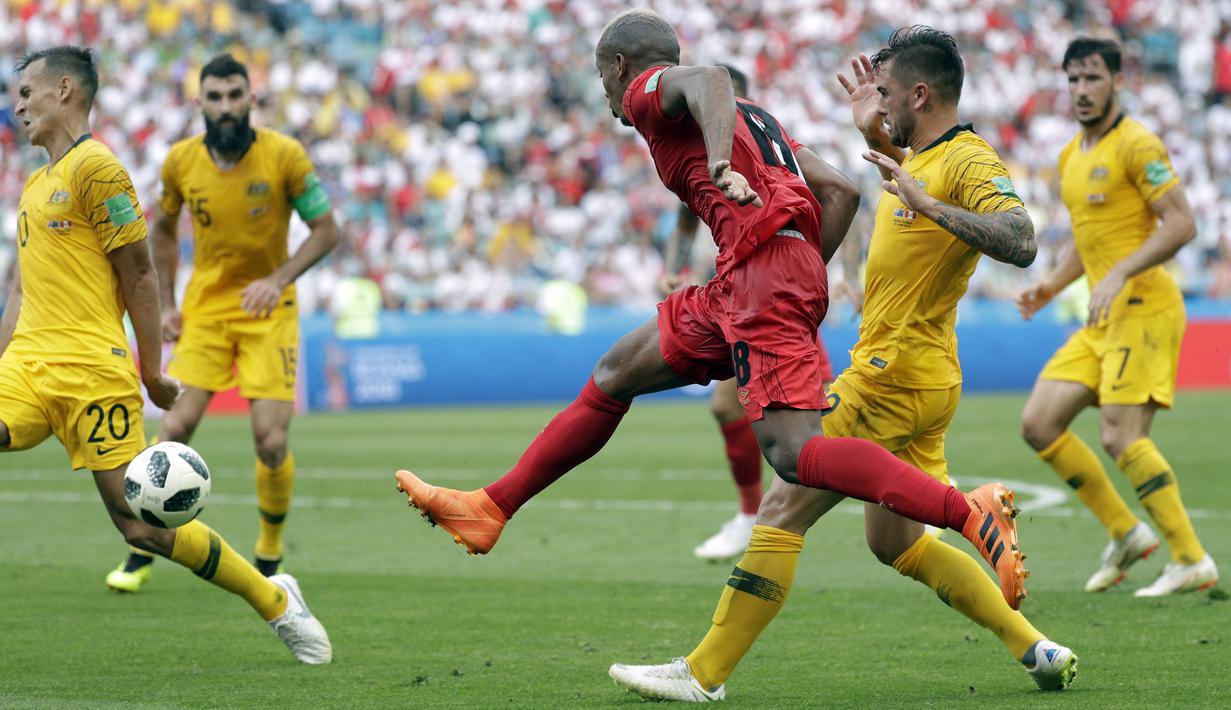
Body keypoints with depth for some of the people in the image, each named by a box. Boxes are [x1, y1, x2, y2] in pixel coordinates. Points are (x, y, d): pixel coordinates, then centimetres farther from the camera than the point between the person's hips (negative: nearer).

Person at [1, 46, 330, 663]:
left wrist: (152, 371, -7)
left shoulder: (96, 168, -5)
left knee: (139, 522, -7)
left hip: (90, 369, -8)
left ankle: (275, 600, 9)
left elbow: (138, 274, -6)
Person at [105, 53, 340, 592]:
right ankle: (141, 555, 5)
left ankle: (270, 554, 14)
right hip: (204, 307, 2)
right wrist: (165, 304, 6)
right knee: (175, 428, -10)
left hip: (267, 310, -2)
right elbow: (164, 228, 14)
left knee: (271, 442, -10)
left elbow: (326, 230, -5)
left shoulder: (285, 156, -12)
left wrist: (279, 279, -19)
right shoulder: (181, 161, -4)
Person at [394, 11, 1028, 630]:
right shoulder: (755, 117, 31)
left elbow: (710, 80, -17)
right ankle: (489, 509, 27)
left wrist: (722, 166, -35)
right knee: (613, 377, 18)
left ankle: (972, 514, -31)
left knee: (794, 452, -21)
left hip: (761, 267, -9)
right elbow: (840, 190, 22)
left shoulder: (649, 88, 8)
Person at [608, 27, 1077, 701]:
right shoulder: (920, 158, 15)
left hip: (892, 379, -11)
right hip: (920, 385, 11)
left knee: (782, 511, -8)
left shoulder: (968, 160, -14)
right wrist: (872, 132, 27)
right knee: (895, 542, 18)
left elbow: (1020, 243, -31)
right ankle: (1036, 650, 15)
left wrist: (928, 203, -35)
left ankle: (704, 673, -5)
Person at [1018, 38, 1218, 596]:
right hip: (1102, 319, 9)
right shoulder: (1072, 157, 17)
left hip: (1144, 308, -9)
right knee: (1038, 424, 2)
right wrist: (1052, 285, 12)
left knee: (1121, 435, -17)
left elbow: (1180, 224, -16)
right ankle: (1125, 533, 11)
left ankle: (1192, 561, -10)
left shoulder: (1135, 144, -10)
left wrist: (1119, 275, -23)